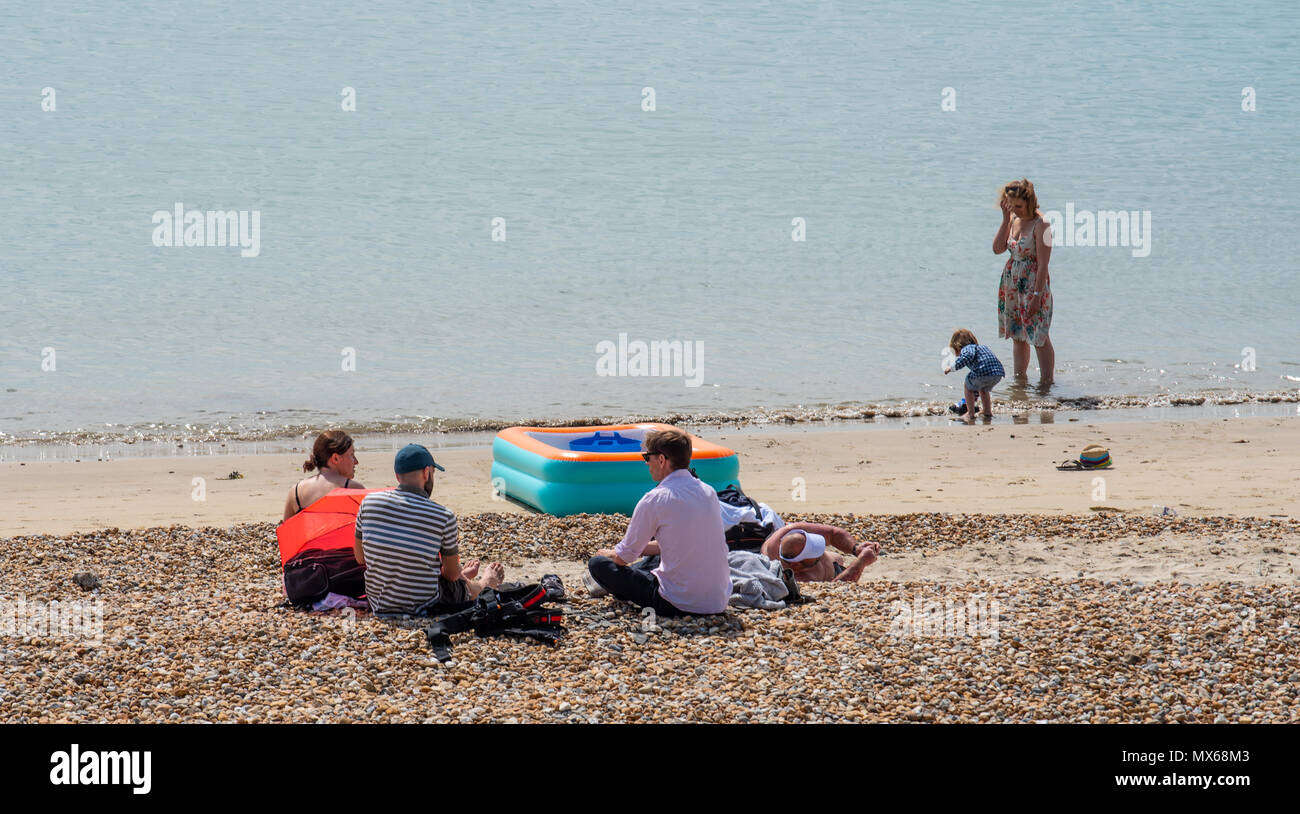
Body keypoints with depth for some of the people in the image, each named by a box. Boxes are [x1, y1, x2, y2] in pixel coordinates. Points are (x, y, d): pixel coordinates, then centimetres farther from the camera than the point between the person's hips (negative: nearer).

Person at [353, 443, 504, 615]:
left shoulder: (369, 502, -9)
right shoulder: (444, 517, -18)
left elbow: (360, 558, 3)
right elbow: (452, 574, -5)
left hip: (379, 606, 3)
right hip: (424, 609, -3)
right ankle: (486, 583, 65)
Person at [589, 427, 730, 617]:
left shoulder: (654, 500, -13)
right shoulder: (708, 492, 7)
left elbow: (623, 558, -2)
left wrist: (609, 553, 21)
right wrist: (646, 548, 29)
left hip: (679, 604, -7)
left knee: (597, 564, 4)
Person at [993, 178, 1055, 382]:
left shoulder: (1040, 224, -17)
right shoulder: (1013, 219, 6)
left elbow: (1043, 263, -18)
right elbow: (997, 249, 1)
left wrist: (1037, 294, -20)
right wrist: (1006, 219, -6)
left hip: (1033, 283, -8)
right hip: (1012, 284, 8)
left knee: (1039, 338, -4)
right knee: (1017, 336, 15)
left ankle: (1047, 381, 2)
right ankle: (1019, 379, 25)